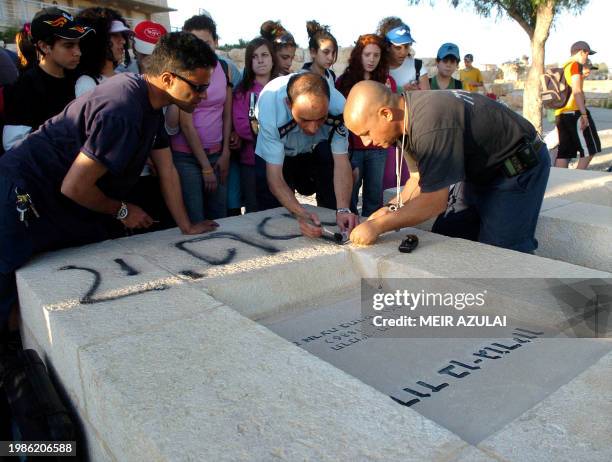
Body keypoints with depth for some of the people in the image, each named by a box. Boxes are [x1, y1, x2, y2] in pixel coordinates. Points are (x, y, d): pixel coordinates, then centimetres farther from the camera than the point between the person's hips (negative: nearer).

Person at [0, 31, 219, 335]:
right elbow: (74, 187, -25)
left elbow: (167, 170, 6)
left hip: (70, 207, 10)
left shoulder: (149, 100, 1)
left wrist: (187, 227, 7)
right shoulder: (123, 111, -30)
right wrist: (122, 211, -8)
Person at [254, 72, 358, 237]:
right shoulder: (270, 106, -40)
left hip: (316, 149, 2)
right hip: (275, 154, -2)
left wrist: (343, 210, -43)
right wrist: (302, 214, -51)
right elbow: (274, 177, -37)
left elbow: (341, 162, -29)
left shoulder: (337, 106, -35)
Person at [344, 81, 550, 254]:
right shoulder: (408, 112, -7)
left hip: (520, 167, -9)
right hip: (483, 167, 9)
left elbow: (434, 202, -30)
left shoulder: (431, 126, -37)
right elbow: (419, 178, 1)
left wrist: (378, 226, -25)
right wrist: (393, 209, -14)